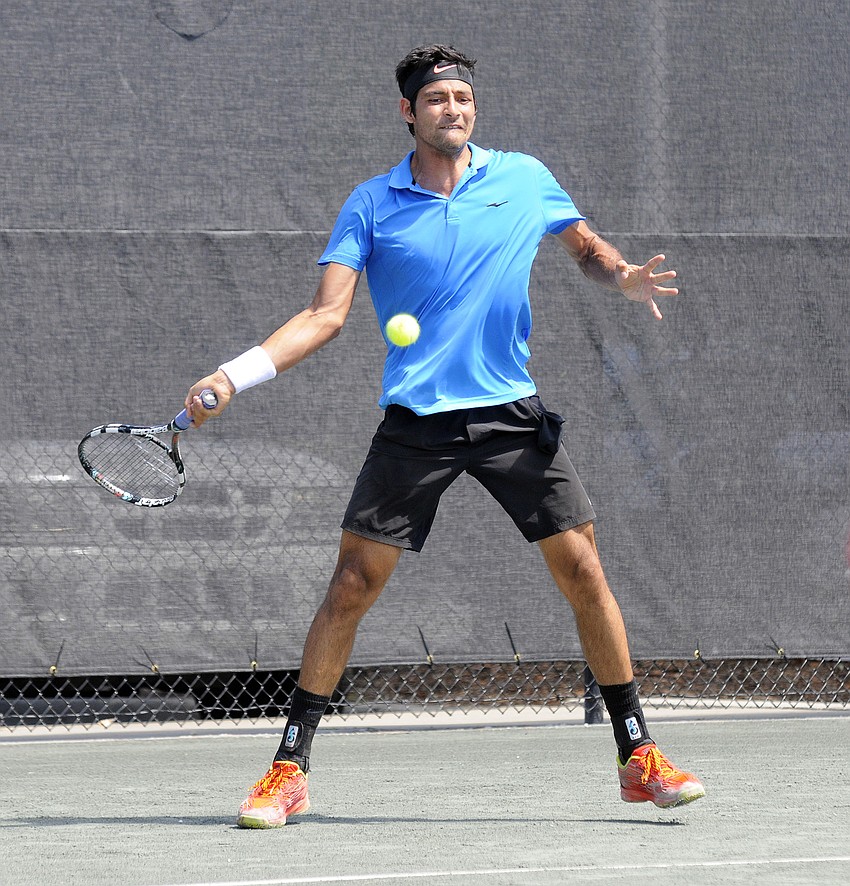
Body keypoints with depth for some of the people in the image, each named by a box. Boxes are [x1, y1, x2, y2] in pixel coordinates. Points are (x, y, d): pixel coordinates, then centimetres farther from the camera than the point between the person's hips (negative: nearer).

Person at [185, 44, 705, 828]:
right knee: (354, 583, -5)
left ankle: (639, 758, 8)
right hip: (416, 420, -1)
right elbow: (326, 315, -3)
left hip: (512, 412, 1)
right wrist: (235, 374, -15)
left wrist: (624, 277, -2)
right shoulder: (371, 205, 2)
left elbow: (588, 247, 21)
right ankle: (289, 770, 3)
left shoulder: (525, 179, 6)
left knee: (582, 570, -3)